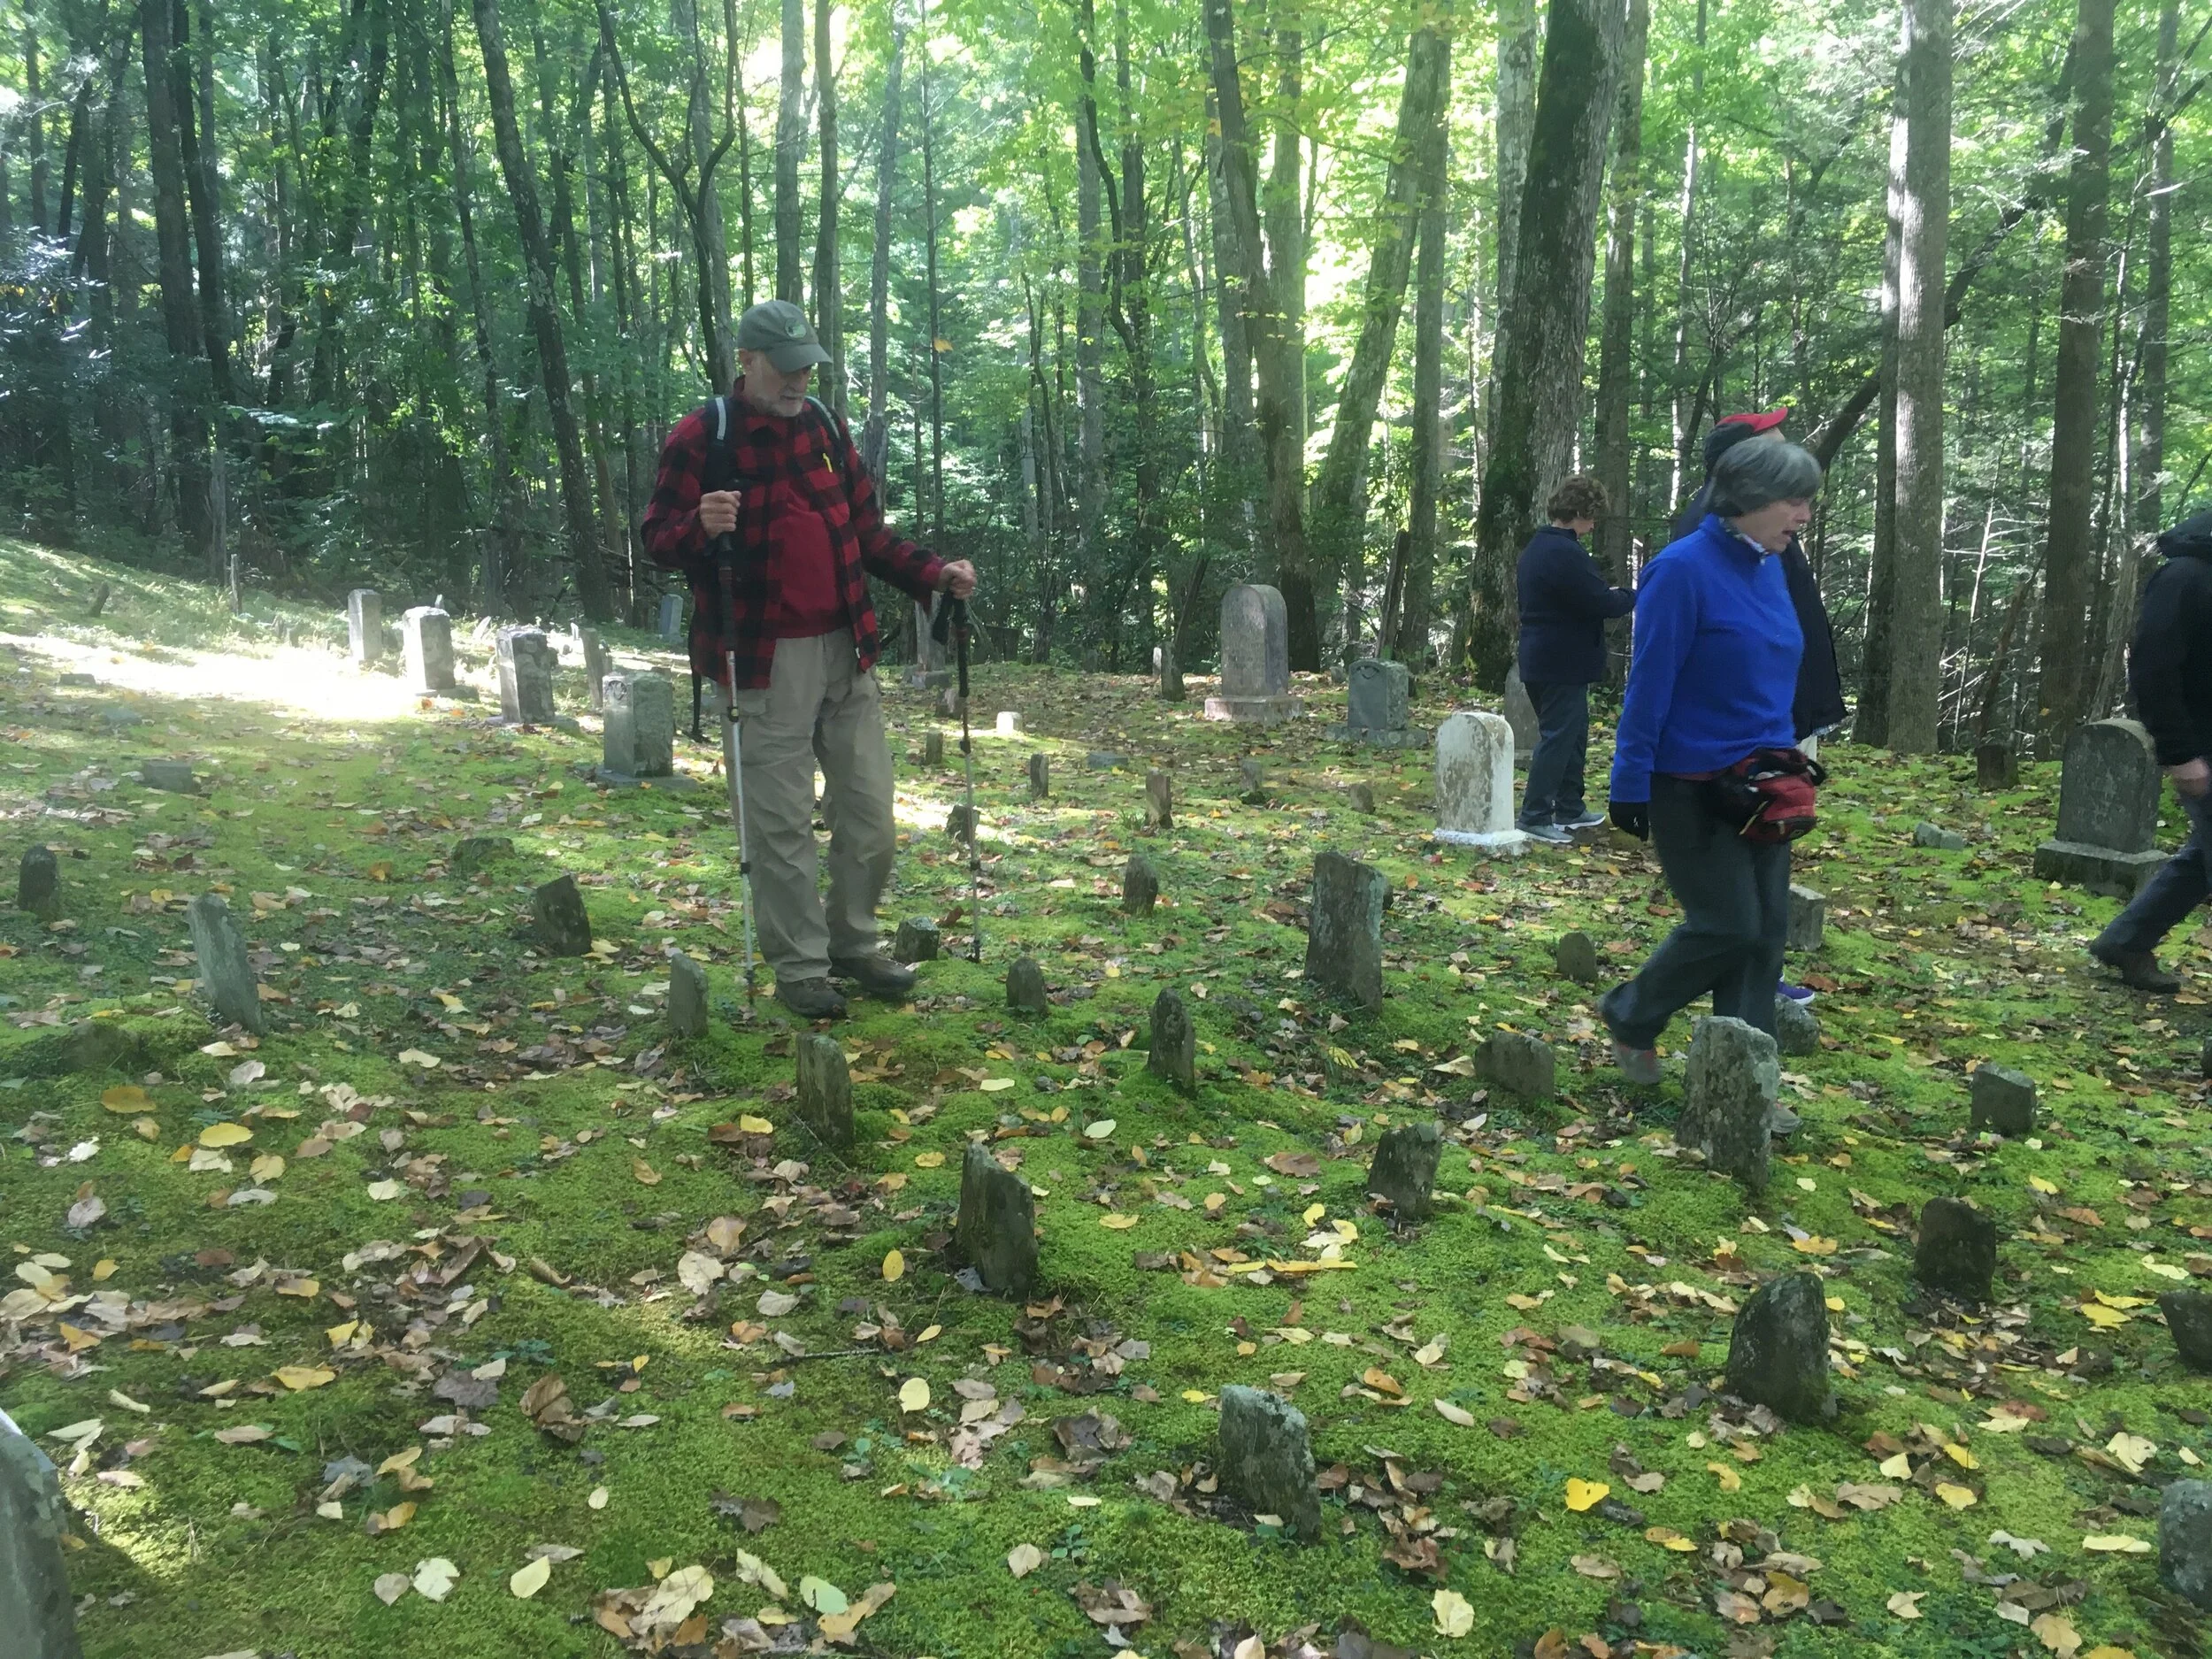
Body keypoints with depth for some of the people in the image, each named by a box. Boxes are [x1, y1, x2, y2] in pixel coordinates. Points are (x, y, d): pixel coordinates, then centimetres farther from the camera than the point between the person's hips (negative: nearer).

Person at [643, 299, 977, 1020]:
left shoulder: (825, 427, 11)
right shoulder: (700, 438, -5)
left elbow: (867, 532, 16)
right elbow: (658, 541, -5)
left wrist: (934, 574, 2)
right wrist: (701, 526, -27)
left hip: (845, 651, 5)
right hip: (766, 662, -5)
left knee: (869, 813, 9)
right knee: (782, 824, 0)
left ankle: (855, 945, 26)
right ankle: (798, 968, 13)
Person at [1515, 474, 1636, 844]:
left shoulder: (1537, 547, 13)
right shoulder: (1565, 553, -20)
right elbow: (1602, 603, -20)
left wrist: (1609, 592, 10)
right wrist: (1632, 597, -3)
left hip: (1543, 658, 10)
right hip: (1563, 663, -10)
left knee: (1573, 734, 17)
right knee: (1558, 737, -5)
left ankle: (1570, 810, 25)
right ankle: (1535, 817, -2)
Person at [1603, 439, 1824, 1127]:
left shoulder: (1770, 569, 7)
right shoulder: (1683, 571, -16)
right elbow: (1649, 684, -17)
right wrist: (1631, 785, -17)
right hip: (1692, 786, -8)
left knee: (1765, 929, 7)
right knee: (1727, 926, -5)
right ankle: (1630, 1018, 21)